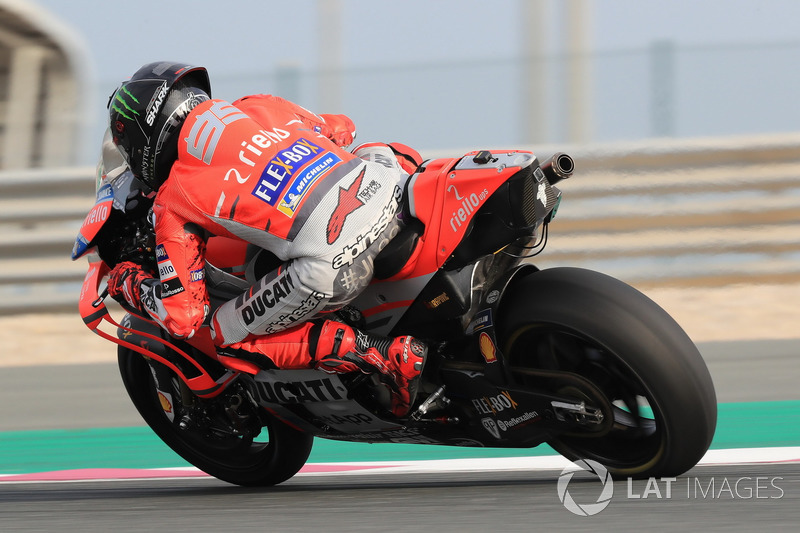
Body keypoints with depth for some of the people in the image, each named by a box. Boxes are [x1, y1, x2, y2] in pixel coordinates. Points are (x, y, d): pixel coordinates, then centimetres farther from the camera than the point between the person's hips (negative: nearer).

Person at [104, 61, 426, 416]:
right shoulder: (259, 106, 25)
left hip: (330, 266, -7)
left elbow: (184, 317, 8)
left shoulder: (172, 199, 11)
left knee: (226, 334, 13)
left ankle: (384, 356, -2)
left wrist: (128, 285, 27)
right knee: (377, 152, 40)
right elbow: (340, 131, 41)